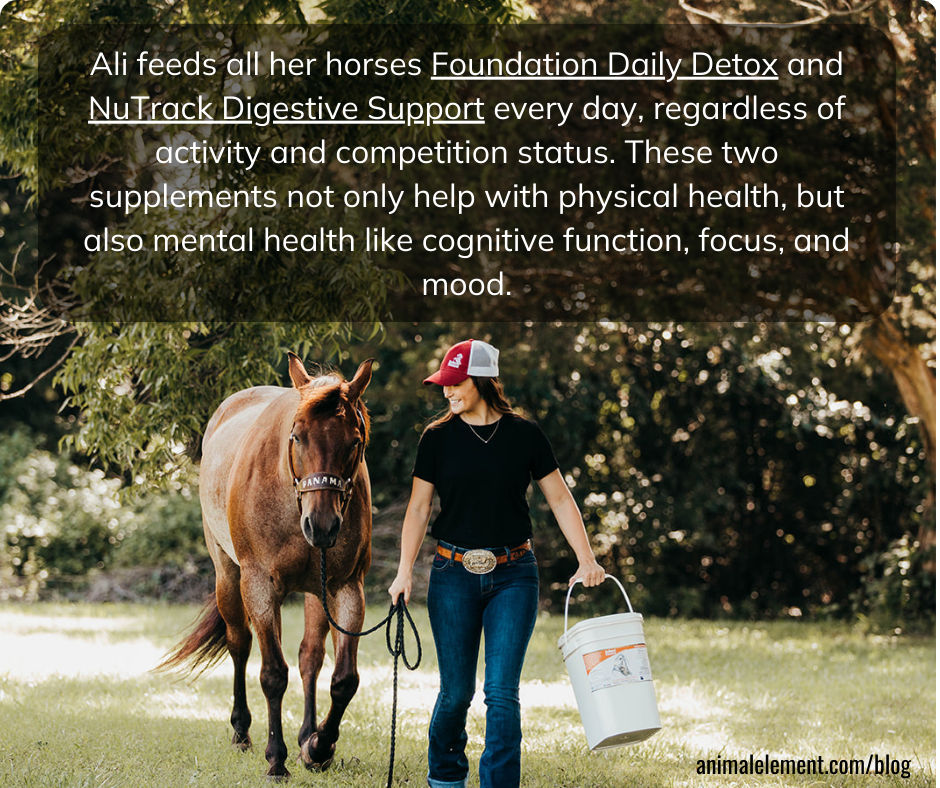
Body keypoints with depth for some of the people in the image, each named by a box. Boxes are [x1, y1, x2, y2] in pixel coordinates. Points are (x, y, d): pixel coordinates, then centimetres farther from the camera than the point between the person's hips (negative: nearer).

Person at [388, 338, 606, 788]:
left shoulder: (524, 435, 1)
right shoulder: (437, 438, 1)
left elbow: (560, 499, 5)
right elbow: (418, 507, 2)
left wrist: (586, 560, -4)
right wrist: (405, 571, -7)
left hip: (513, 575, 0)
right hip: (453, 574, 0)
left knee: (502, 692, -9)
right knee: (457, 691, 5)